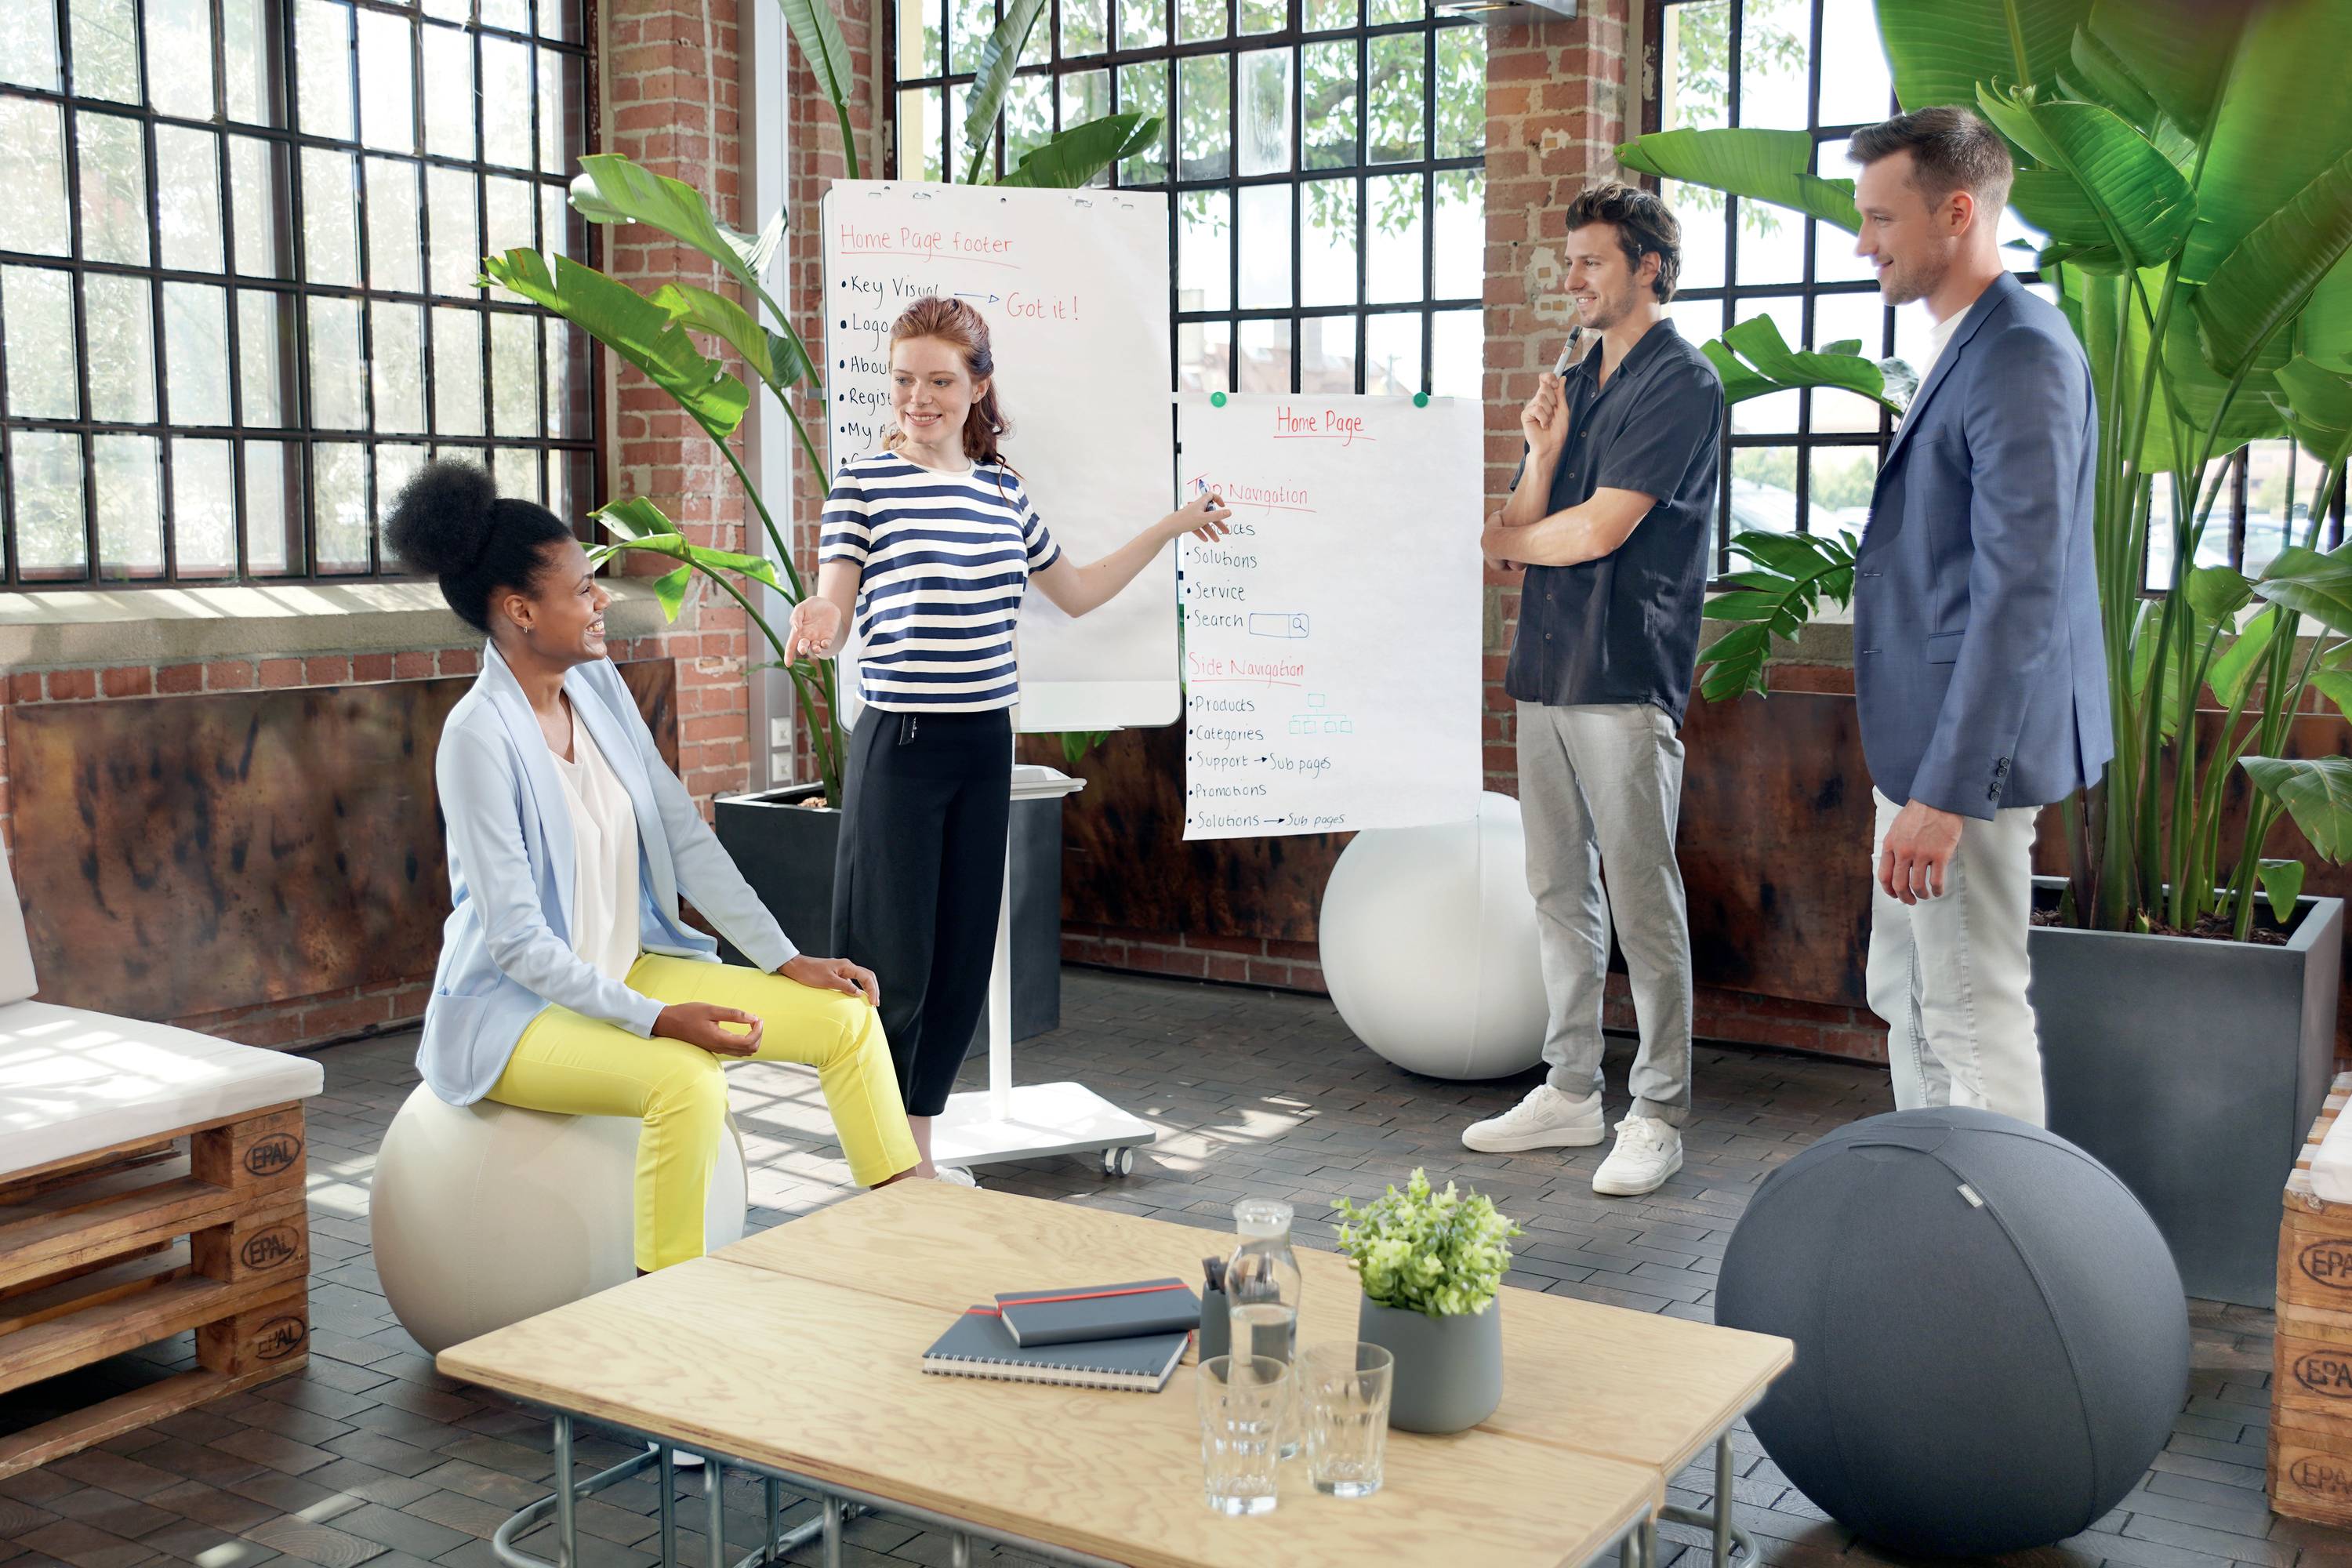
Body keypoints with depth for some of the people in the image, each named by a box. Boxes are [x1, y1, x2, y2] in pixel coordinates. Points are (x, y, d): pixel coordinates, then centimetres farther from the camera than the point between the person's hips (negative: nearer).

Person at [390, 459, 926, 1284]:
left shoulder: (600, 688, 2)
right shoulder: (480, 737, -21)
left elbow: (687, 840, 5)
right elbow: (518, 941, -23)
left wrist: (787, 960, -1)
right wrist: (655, 1019, -29)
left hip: (633, 968, 8)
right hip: (521, 1007, -8)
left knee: (847, 1018, -2)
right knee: (686, 1081, -35)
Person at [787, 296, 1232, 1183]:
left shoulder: (1003, 488, 12)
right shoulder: (863, 484, -3)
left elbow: (1074, 593, 23)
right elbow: (835, 604, -8)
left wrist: (1171, 528, 23)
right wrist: (820, 620, -32)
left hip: (984, 744, 5)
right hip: (900, 743, -5)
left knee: (963, 959, 9)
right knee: (892, 967, -4)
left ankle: (918, 1149, 23)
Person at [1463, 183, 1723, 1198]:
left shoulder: (1682, 384, -7)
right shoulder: (1572, 381, 18)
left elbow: (1599, 530, -14)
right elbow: (1524, 529, 14)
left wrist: (1493, 537, 2)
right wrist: (1540, 453, -4)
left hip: (1625, 678, -8)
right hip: (1544, 668, 8)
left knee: (1642, 903, -3)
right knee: (1559, 893, 12)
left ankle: (1658, 1116, 5)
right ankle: (1570, 1093, 22)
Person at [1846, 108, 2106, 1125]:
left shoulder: (2020, 356, -18)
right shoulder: (1963, 348, 14)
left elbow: (2020, 592, -24)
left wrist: (1945, 791, -26)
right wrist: (1916, 771, 20)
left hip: (1969, 748, -11)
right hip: (1924, 738, 11)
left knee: (1975, 1023, -2)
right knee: (1906, 1002, 18)